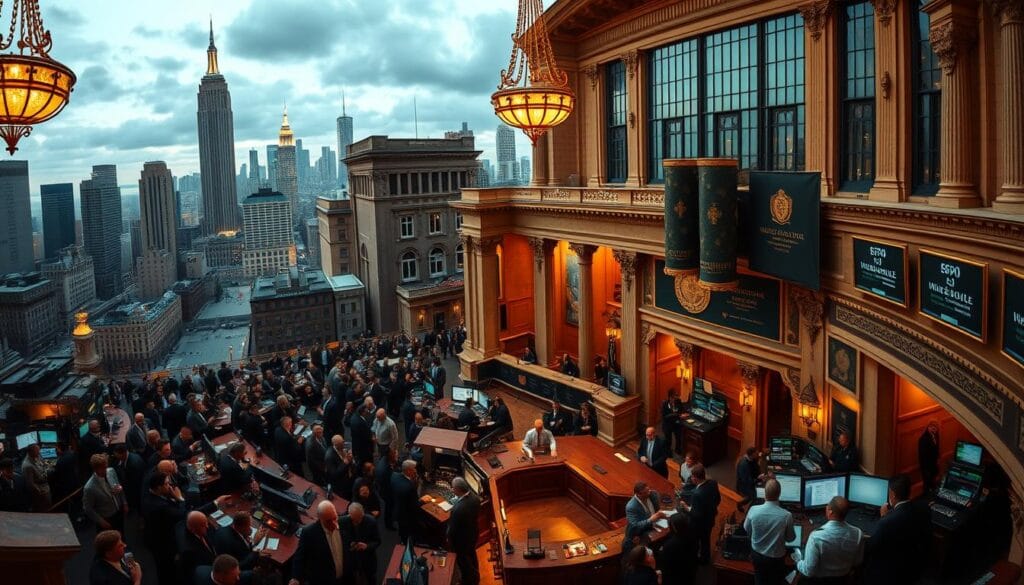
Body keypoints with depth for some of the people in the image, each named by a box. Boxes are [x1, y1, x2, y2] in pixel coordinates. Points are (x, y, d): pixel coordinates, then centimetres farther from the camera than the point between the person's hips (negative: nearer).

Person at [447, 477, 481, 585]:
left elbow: (452, 529, -24)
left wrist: (449, 542, -7)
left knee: (464, 562, 20)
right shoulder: (475, 497, -18)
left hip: (462, 540, -7)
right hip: (473, 534, 7)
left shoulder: (457, 509, -41)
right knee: (472, 557, 31)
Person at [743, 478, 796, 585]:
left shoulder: (753, 510, -24)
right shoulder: (786, 515, -29)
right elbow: (790, 538, -10)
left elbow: (746, 529, -4)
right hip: (777, 558, -1)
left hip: (757, 555, 2)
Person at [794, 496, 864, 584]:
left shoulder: (817, 536, -33)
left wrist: (798, 560, -6)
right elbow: (857, 562, -2)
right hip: (842, 579, 4)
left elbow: (808, 571, -25)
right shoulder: (858, 533, -20)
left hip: (818, 580, -4)